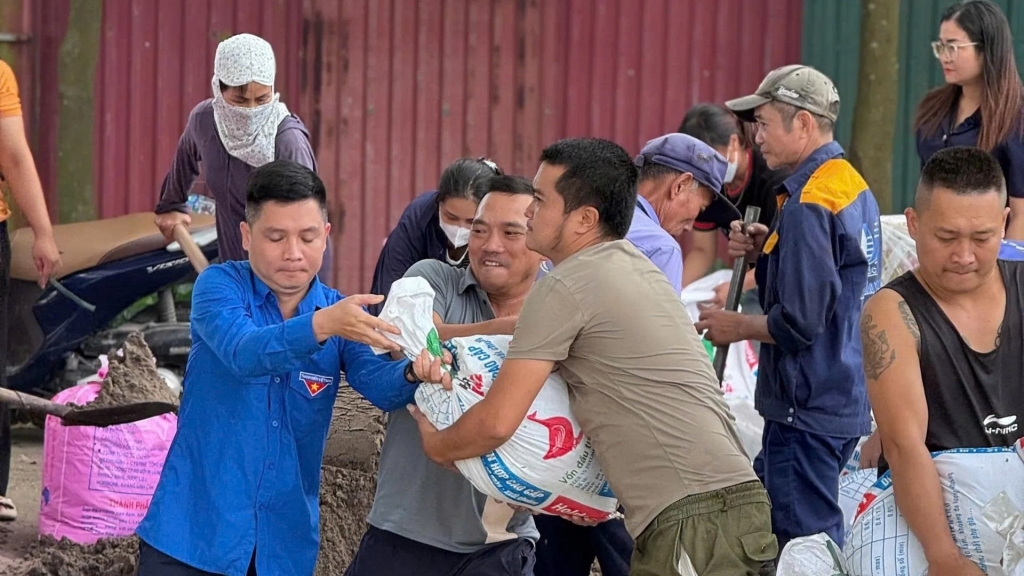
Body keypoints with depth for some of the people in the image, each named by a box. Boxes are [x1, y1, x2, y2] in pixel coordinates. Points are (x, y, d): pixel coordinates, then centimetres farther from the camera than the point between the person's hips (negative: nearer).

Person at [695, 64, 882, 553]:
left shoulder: (807, 205, -20)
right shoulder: (853, 185, 10)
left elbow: (799, 322, -23)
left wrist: (737, 327, -6)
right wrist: (766, 250, 7)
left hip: (809, 408, -10)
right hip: (850, 398, 10)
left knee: (804, 540, -4)